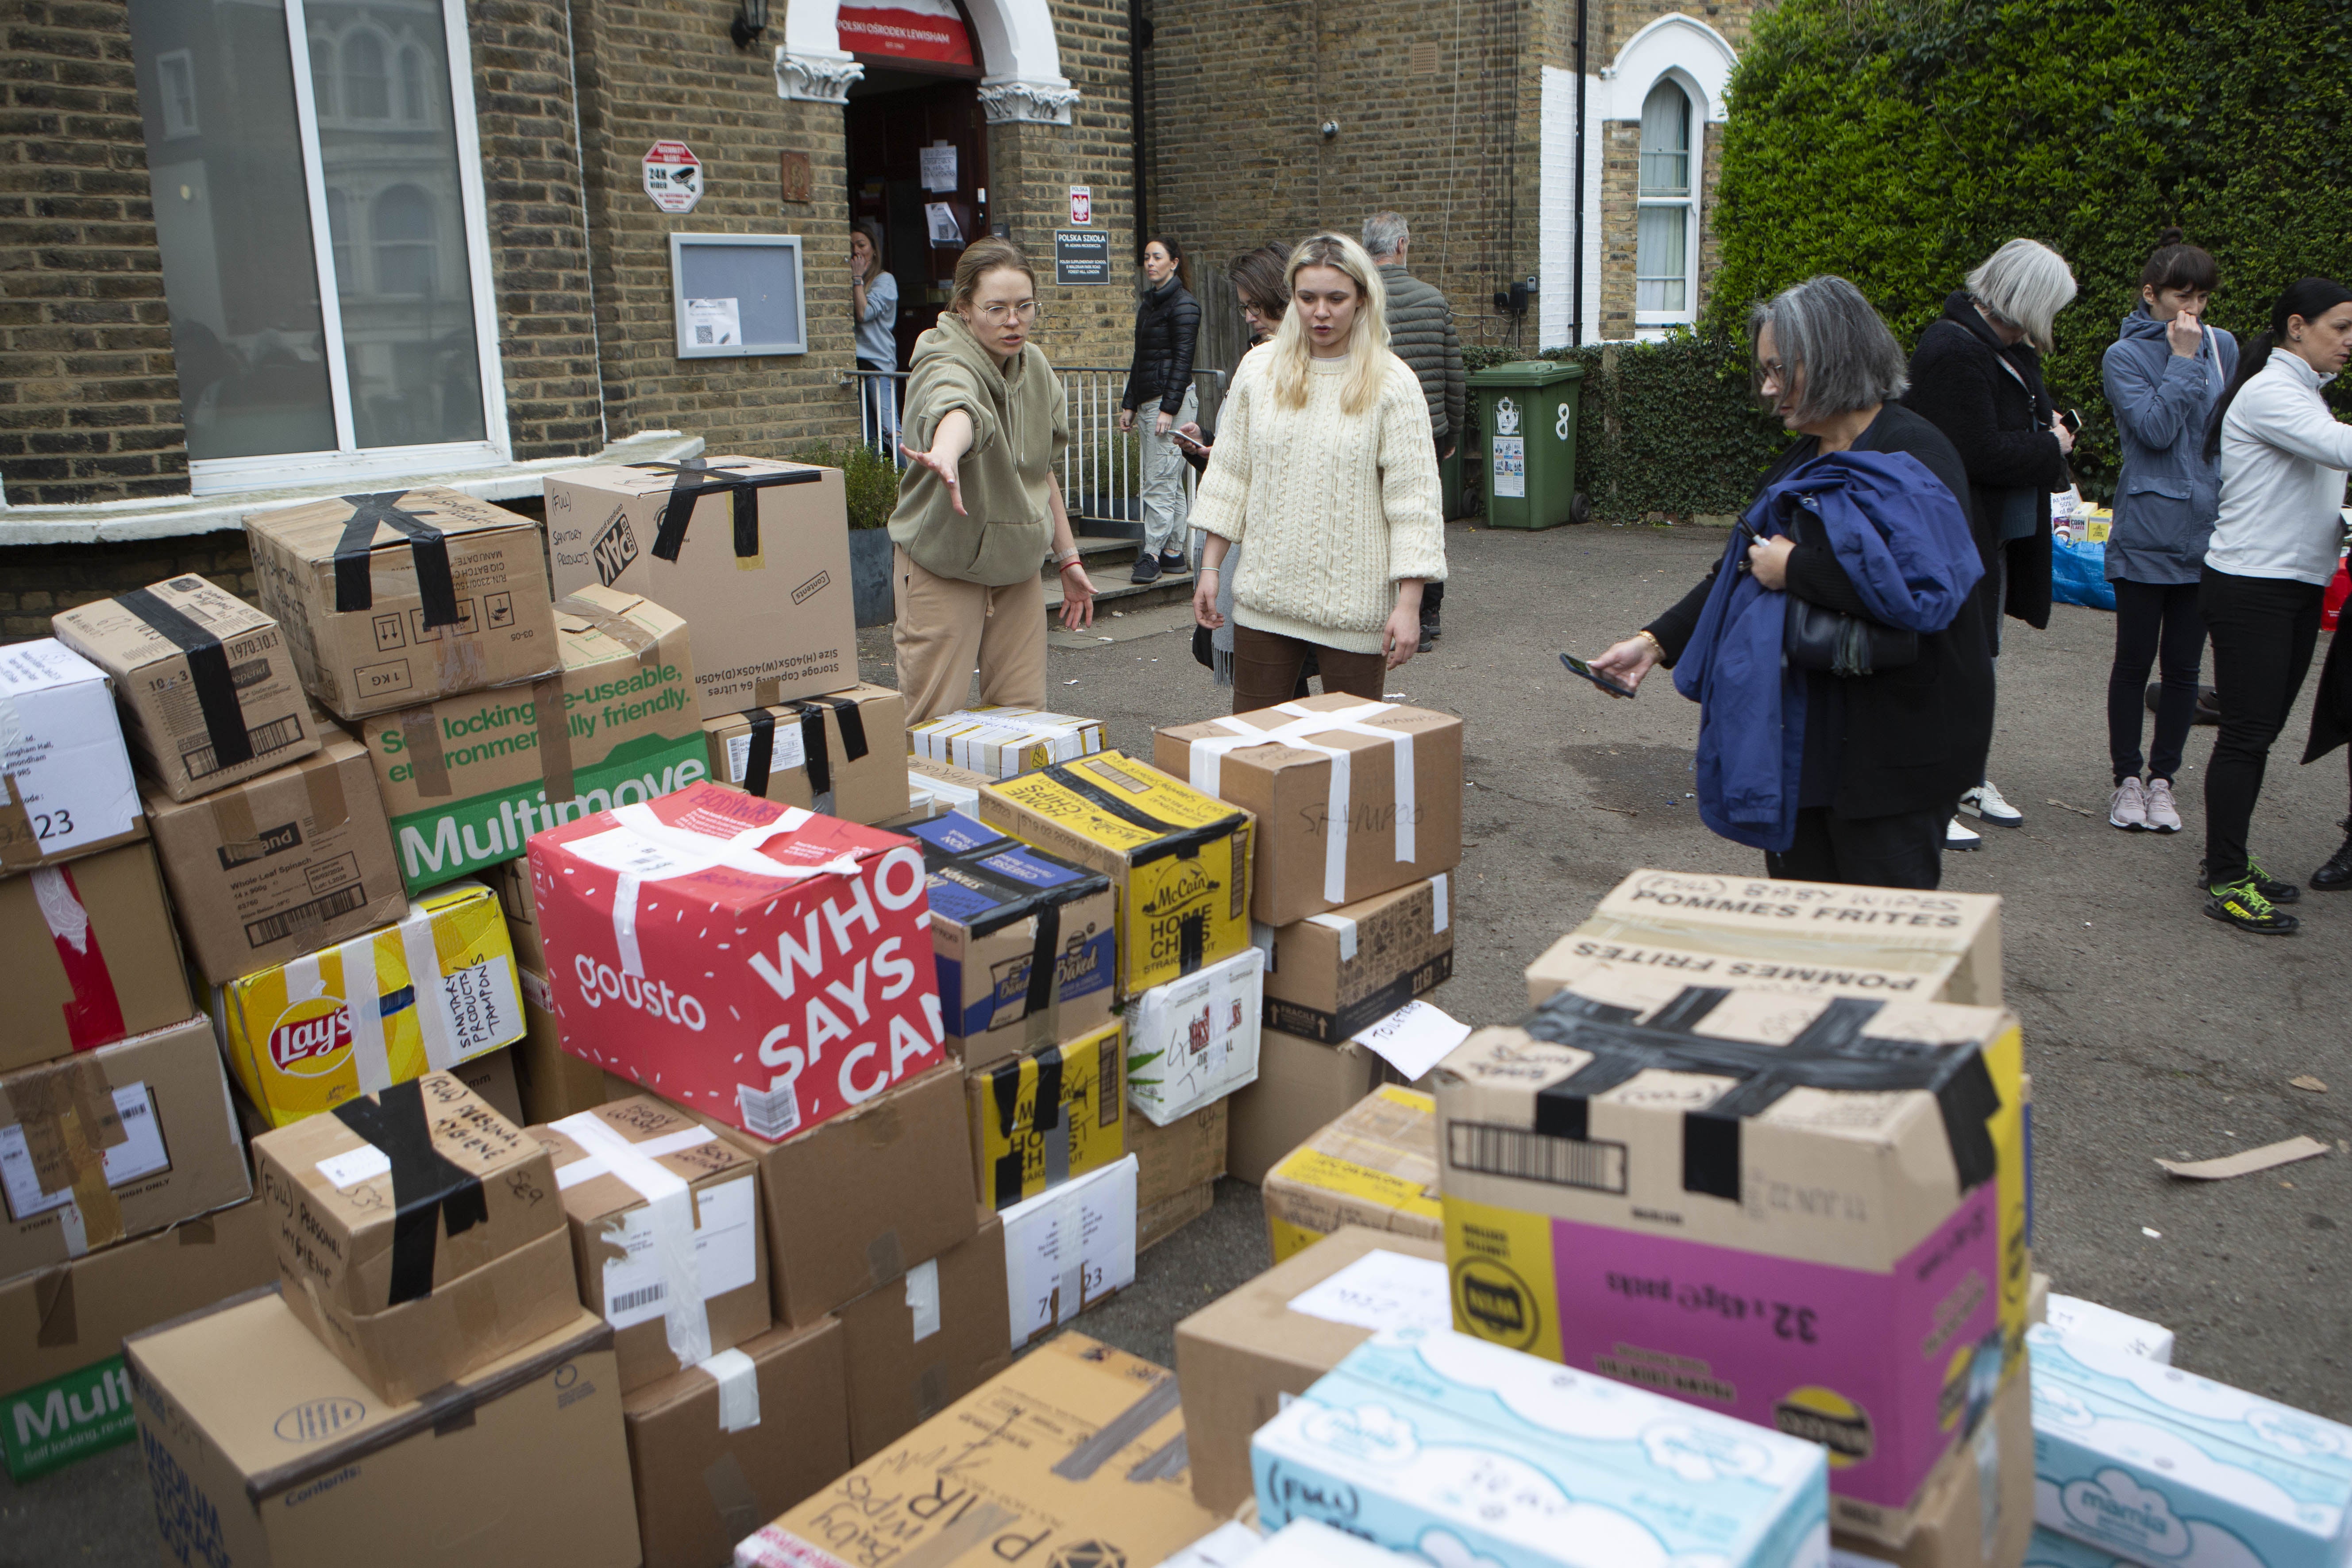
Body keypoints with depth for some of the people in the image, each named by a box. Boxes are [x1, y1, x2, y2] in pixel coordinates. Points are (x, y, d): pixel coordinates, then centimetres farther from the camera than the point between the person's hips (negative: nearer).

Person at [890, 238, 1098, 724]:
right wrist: (947, 457, -69)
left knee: (1025, 714, 8)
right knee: (935, 724, -6)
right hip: (942, 569, -6)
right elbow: (958, 409, -47)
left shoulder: (1035, 365, 3)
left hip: (1018, 565, 6)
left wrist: (1068, 557, 14)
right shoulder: (946, 366, -20)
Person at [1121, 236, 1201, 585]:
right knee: (1170, 482, 9)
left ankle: (1152, 554, -8)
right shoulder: (1149, 303, 18)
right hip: (1149, 400, 9)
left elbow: (1182, 360, -14)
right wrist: (1129, 404, 17)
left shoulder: (1183, 304, -9)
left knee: (1160, 481, -9)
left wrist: (1168, 409, -19)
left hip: (1174, 399, -9)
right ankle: (1174, 553, 12)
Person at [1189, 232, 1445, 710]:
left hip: (1355, 605, -3)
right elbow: (1230, 474, 13)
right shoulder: (1259, 369, 6)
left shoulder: (1392, 383, -4)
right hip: (1265, 596, 3)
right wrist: (1210, 568, 10)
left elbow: (1413, 499, -7)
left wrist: (1409, 603, -13)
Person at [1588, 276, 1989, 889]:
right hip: (1807, 729, 8)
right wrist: (1655, 642, 6)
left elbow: (1923, 588, -29)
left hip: (1898, 740, -8)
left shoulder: (1913, 454, -15)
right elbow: (1741, 569, 17)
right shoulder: (1804, 460, 13)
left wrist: (1797, 568, -19)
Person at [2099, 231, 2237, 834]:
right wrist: (2182, 361, -12)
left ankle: (2162, 778, 19)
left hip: (2207, 533, 4)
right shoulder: (2124, 357, -4)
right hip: (2146, 531, -3)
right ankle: (2127, 779, 17)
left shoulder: (2223, 348, 8)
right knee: (2134, 661, 5)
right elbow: (2155, 429, -16)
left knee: (2184, 666, 8)